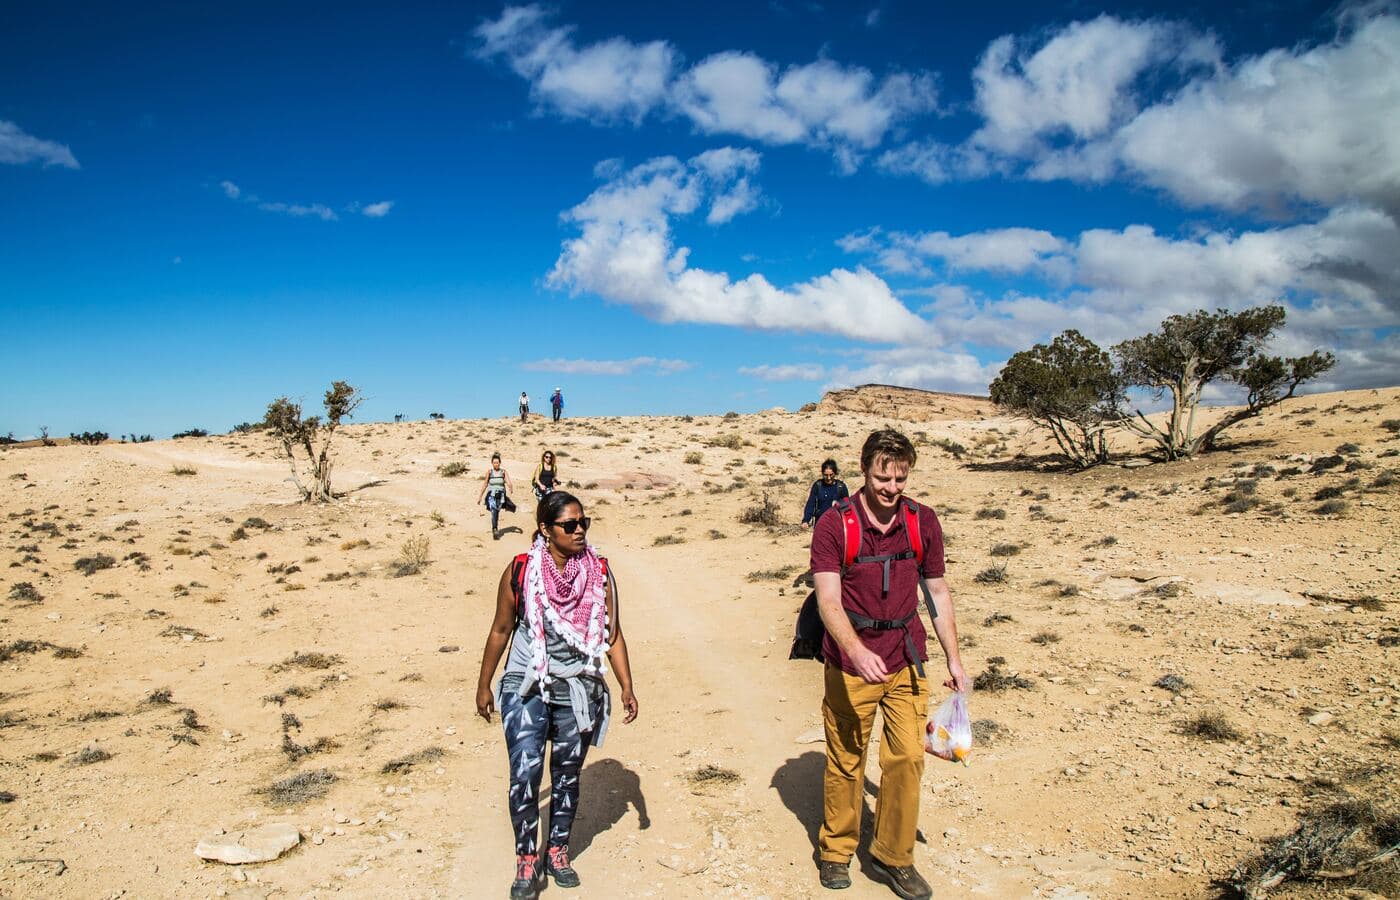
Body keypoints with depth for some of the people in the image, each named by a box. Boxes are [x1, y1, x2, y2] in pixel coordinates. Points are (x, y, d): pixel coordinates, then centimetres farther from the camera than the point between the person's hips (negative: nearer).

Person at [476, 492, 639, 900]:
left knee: (567, 775, 13)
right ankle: (526, 860, 7)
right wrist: (483, 686, 9)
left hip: (578, 690, 2)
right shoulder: (520, 572, -7)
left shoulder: (599, 572, -3)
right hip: (527, 687, -2)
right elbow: (501, 630, 4)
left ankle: (557, 851, 33)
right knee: (525, 772, -11)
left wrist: (627, 685, -4)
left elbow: (613, 633, 2)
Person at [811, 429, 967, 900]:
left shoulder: (923, 522, 0)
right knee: (845, 761, 9)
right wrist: (857, 651, -35)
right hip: (850, 664, -3)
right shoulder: (833, 525, -12)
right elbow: (828, 600, -18)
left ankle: (893, 857, 23)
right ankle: (835, 850, 30)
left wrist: (954, 660, 8)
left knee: (907, 758, 3)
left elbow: (937, 593, 9)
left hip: (905, 663, 3)